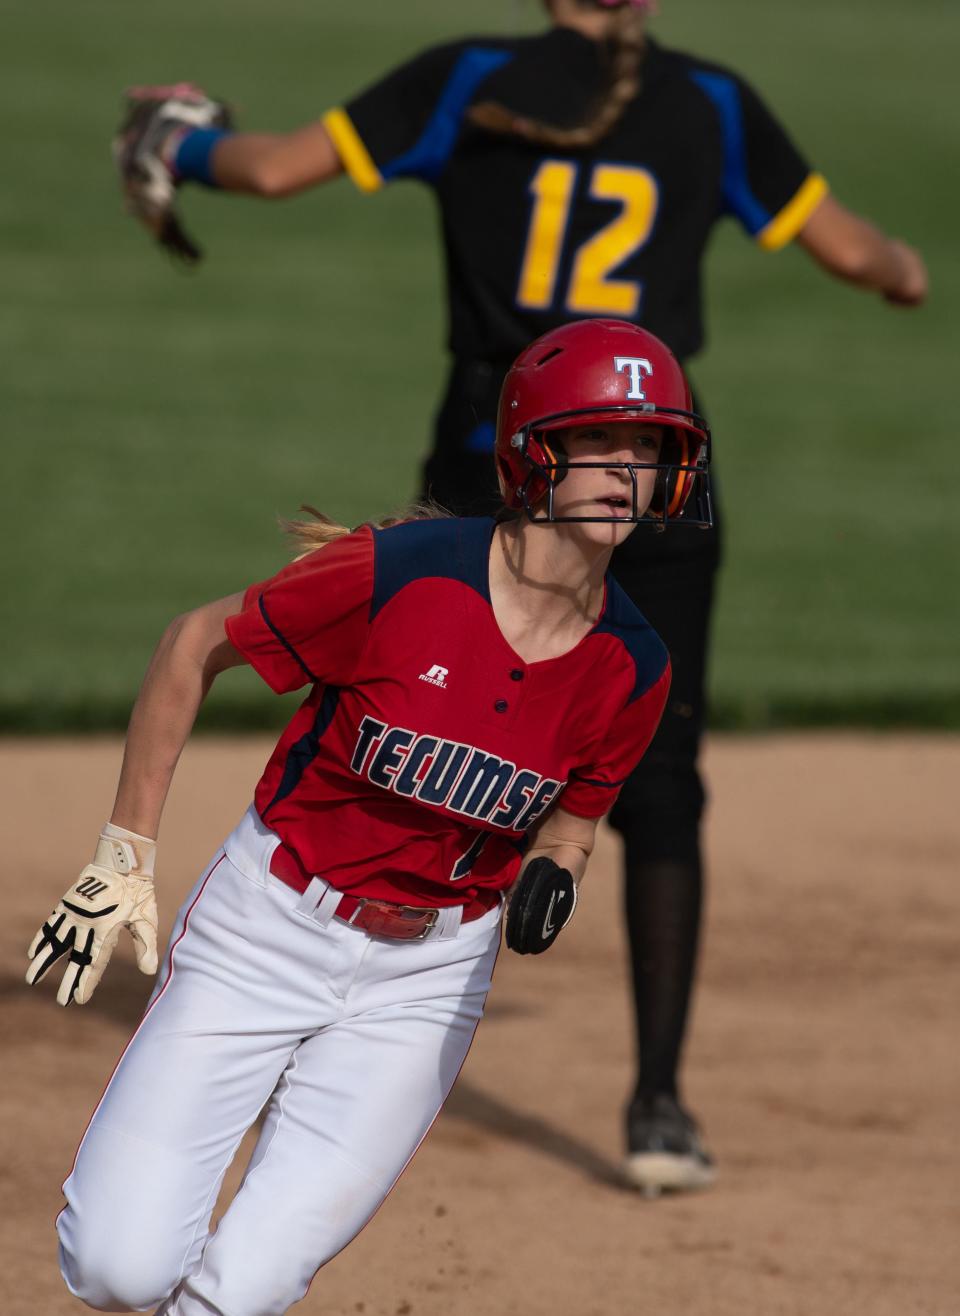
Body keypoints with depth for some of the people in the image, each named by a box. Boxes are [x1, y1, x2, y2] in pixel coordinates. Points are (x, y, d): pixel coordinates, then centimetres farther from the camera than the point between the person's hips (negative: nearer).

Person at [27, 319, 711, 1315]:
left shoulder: (631, 671, -8)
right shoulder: (397, 576, -20)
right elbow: (196, 645, -6)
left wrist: (550, 874, -13)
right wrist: (124, 860, -5)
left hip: (426, 979, 2)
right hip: (270, 924, -2)